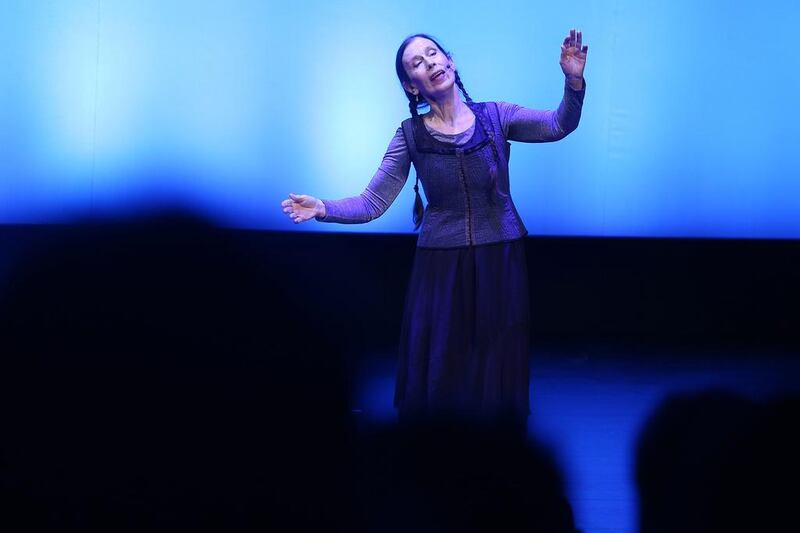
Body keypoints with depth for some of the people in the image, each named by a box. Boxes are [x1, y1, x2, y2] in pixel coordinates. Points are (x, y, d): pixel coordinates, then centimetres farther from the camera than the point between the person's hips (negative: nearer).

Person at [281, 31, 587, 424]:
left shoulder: (495, 117, 0)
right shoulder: (411, 135, -1)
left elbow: (559, 125, -13)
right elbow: (371, 203, -4)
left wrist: (573, 82, -31)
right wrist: (323, 209, -21)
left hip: (499, 259, 0)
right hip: (440, 264, 0)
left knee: (495, 371, 4)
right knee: (438, 373, 2)